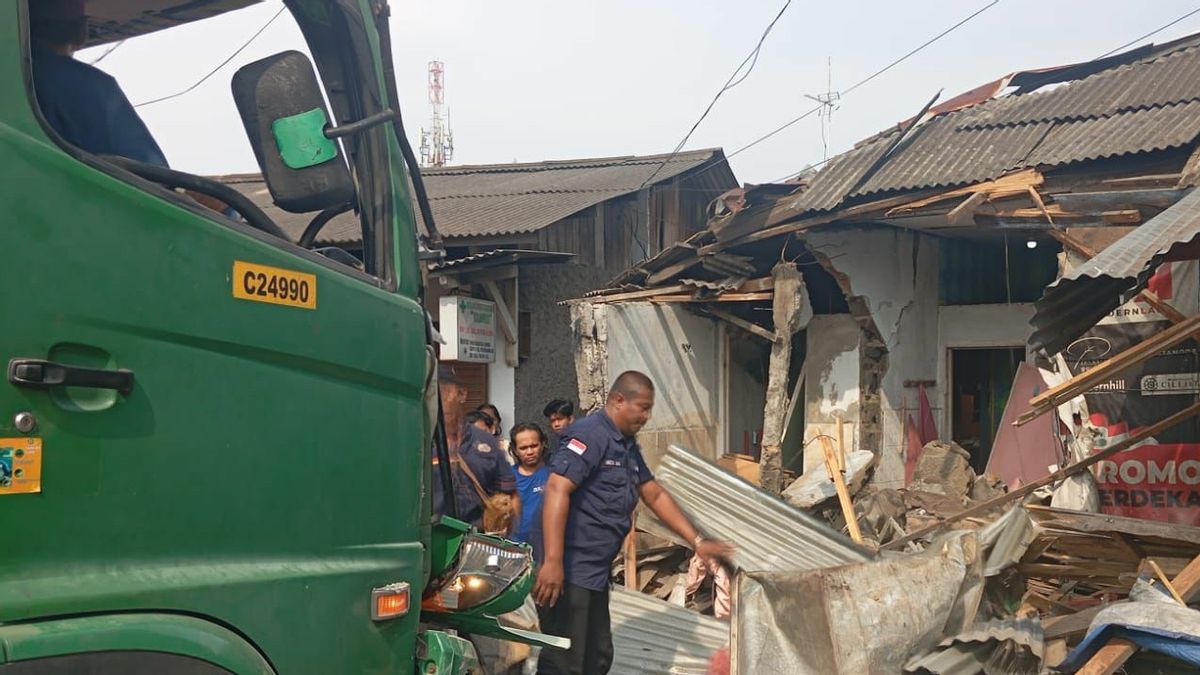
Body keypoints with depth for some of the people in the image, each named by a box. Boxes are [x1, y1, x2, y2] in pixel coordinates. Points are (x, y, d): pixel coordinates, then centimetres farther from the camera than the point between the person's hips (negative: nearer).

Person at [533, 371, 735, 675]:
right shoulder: (589, 434, -15)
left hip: (595, 570, 10)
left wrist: (697, 541, 18)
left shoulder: (627, 445, 16)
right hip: (569, 569, -10)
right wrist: (552, 561, -31)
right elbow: (556, 490, -25)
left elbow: (655, 496, 23)